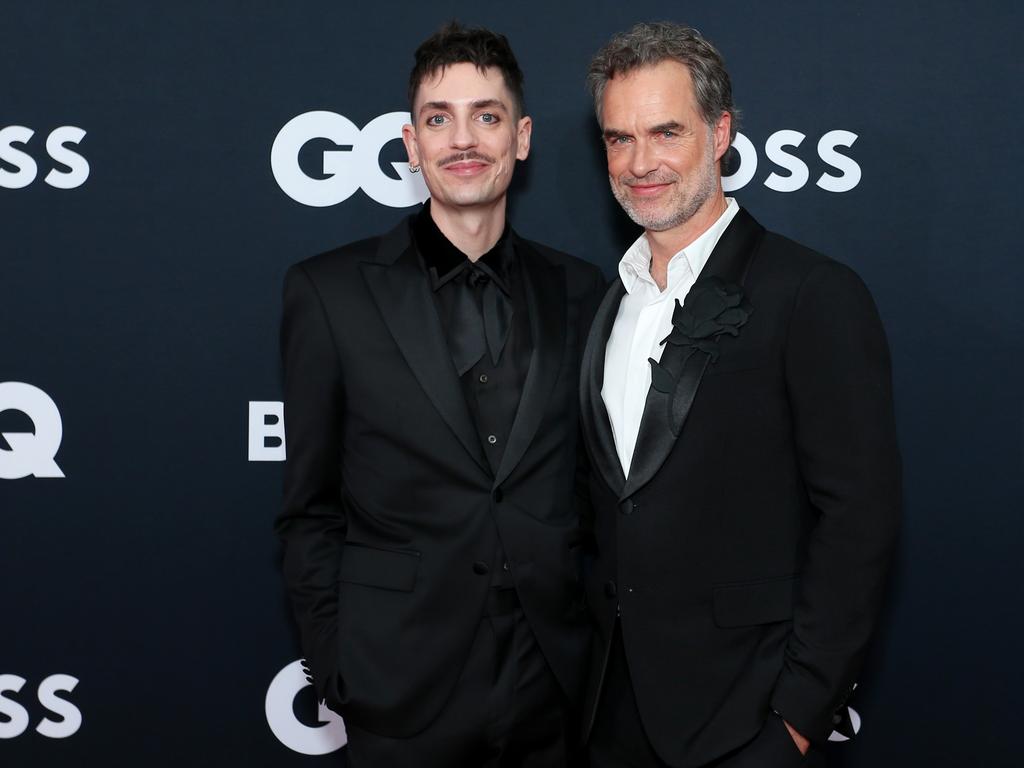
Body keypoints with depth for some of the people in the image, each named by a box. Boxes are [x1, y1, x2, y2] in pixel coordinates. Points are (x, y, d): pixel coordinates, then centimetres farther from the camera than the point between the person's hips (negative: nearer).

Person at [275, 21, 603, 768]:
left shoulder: (579, 291, 3)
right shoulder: (329, 291, -4)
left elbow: (593, 482, 8)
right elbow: (309, 508, -1)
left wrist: (599, 645, 5)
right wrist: (337, 674, -4)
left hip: (556, 683, 3)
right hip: (405, 697, -2)